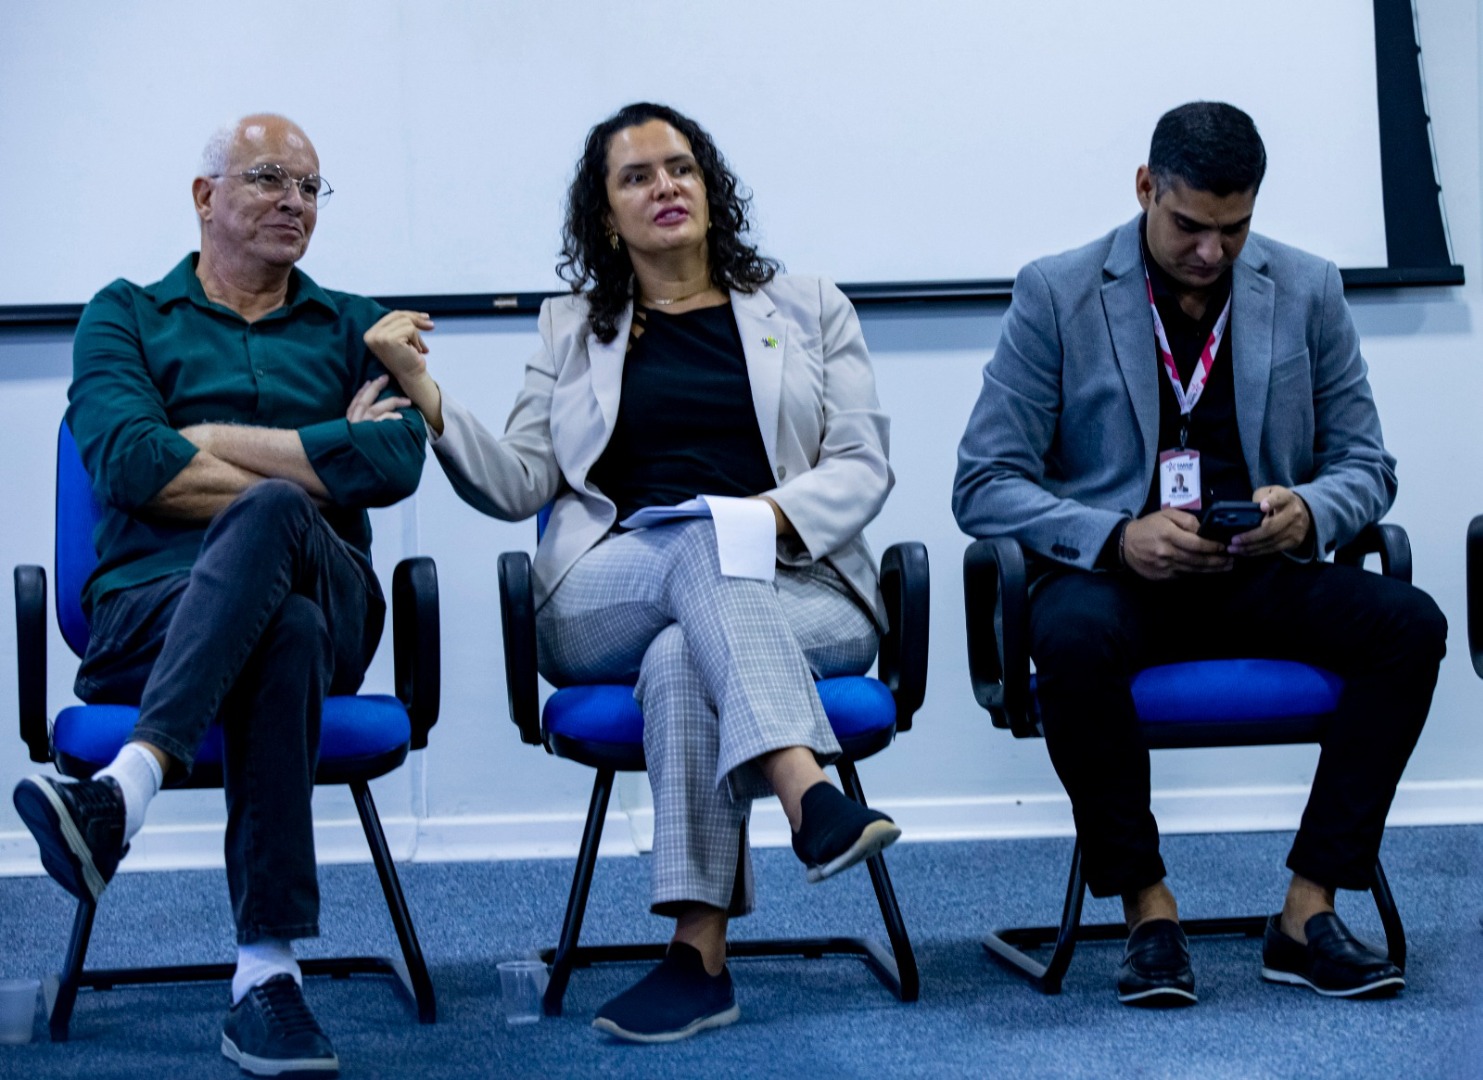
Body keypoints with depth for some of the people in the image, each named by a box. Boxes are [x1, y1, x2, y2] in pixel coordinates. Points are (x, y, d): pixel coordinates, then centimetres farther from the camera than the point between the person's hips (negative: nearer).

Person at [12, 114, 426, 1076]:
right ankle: (269, 972, -50)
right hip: (152, 605, -1)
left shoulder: (356, 329, 23)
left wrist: (208, 439, -3)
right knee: (285, 631, -39)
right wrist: (319, 463, -4)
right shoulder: (126, 317, 18)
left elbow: (396, 463, 0)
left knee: (268, 518, -37)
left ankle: (125, 789, -55)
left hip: (329, 601, 1)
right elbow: (128, 463, -4)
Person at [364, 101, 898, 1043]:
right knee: (702, 543, -37)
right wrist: (425, 394, -4)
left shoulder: (809, 310, 19)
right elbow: (519, 483, 12)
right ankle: (808, 796, -57)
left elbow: (862, 468, 9)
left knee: (684, 656, -37)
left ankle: (700, 954, -45)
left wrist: (774, 511, -12)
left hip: (795, 588, 0)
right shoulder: (573, 332, 22)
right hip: (603, 603, 0)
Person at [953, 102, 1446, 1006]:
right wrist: (1118, 538, -23)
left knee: (1409, 624, -25)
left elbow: (1366, 465, 9)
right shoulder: (1058, 295, -2)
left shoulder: (1308, 292, 6)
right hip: (1113, 575, -3)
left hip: (1259, 577, 3)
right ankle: (1147, 909, -20)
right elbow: (985, 484, -5)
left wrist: (1307, 515, -16)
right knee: (1074, 639, -38)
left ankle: (1308, 913, -19)